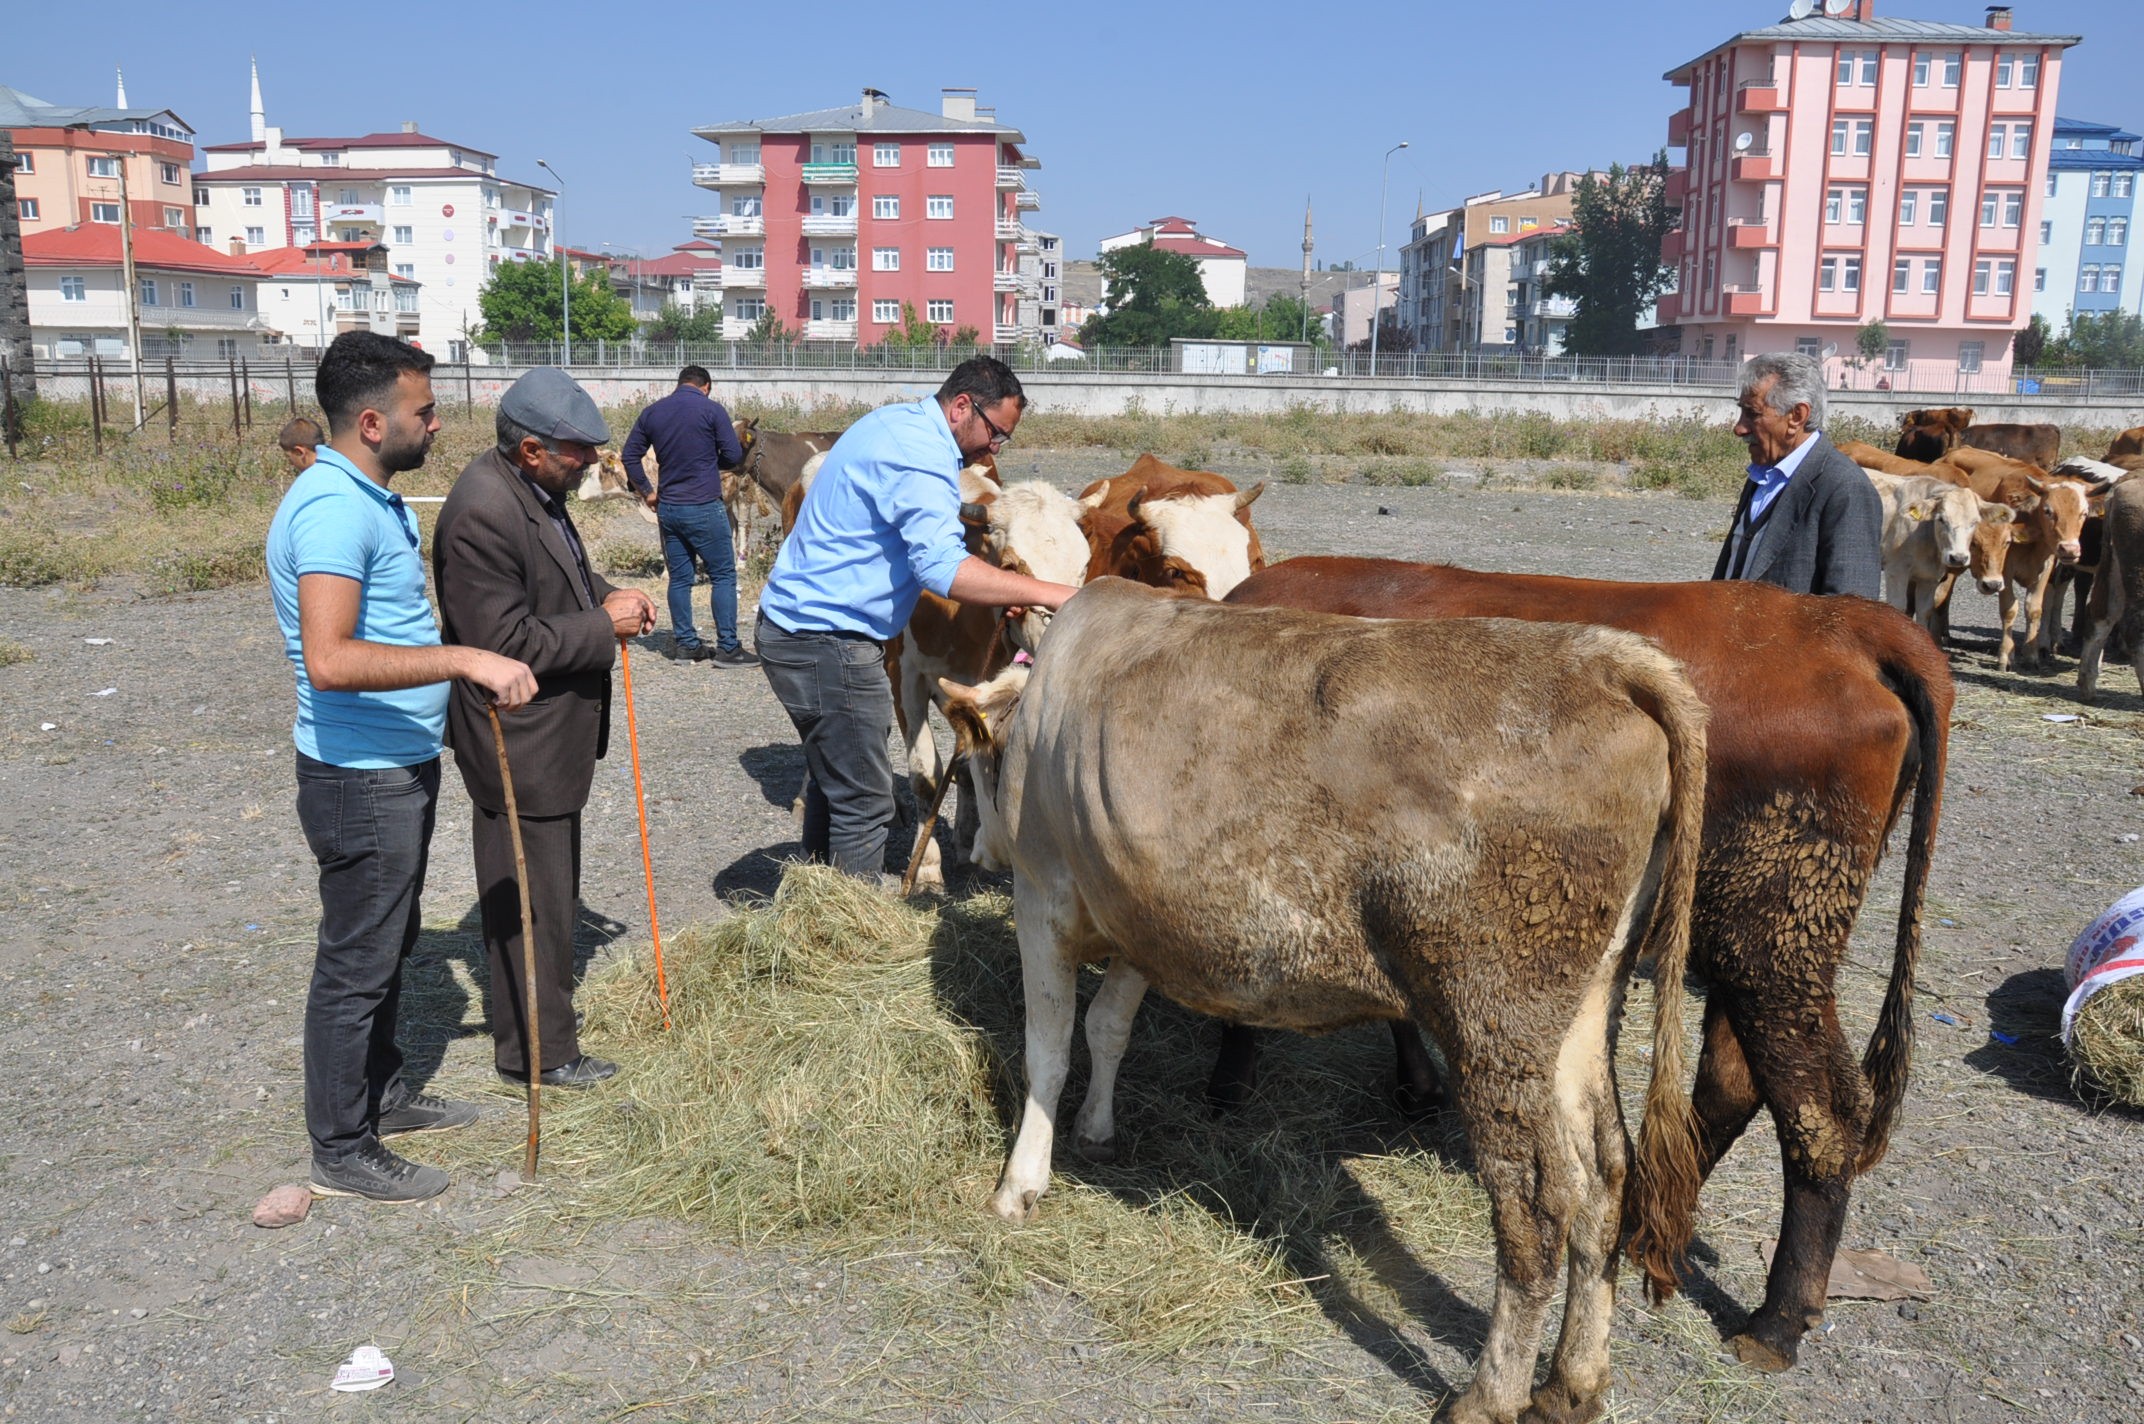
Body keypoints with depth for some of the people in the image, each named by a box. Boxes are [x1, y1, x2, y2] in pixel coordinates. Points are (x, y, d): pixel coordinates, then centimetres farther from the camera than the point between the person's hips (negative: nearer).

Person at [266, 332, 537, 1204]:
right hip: (362, 779, -10)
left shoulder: (372, 499, 10)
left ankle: (382, 1092, 40)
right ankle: (341, 1152, 18)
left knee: (389, 944, 22)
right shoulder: (333, 509, -24)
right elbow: (330, 661, -36)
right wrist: (465, 659, -38)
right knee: (356, 962, 3)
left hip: (400, 768, 10)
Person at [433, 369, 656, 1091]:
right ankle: (539, 1050, 19)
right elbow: (506, 643, -28)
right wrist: (605, 625, -20)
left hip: (551, 730, 11)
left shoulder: (533, 488, 3)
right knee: (532, 898, 3)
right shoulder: (483, 513, -27)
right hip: (518, 743, -11)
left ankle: (540, 1019, 43)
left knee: (550, 888, 24)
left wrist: (604, 592, 1)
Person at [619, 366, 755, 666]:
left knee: (679, 577, 11)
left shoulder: (652, 412, 9)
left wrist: (646, 492, 16)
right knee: (723, 575, 0)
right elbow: (734, 454, -6)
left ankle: (685, 645, 16)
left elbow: (629, 455, 10)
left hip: (667, 507, 5)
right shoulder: (712, 409, -6)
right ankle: (728, 648, -1)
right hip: (704, 506, -5)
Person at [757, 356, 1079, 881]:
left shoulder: (896, 421, 15)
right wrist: (1044, 593, -32)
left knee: (832, 778, 22)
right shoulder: (921, 453, -18)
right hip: (827, 640, -11)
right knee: (864, 804, -4)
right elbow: (943, 568, -32)